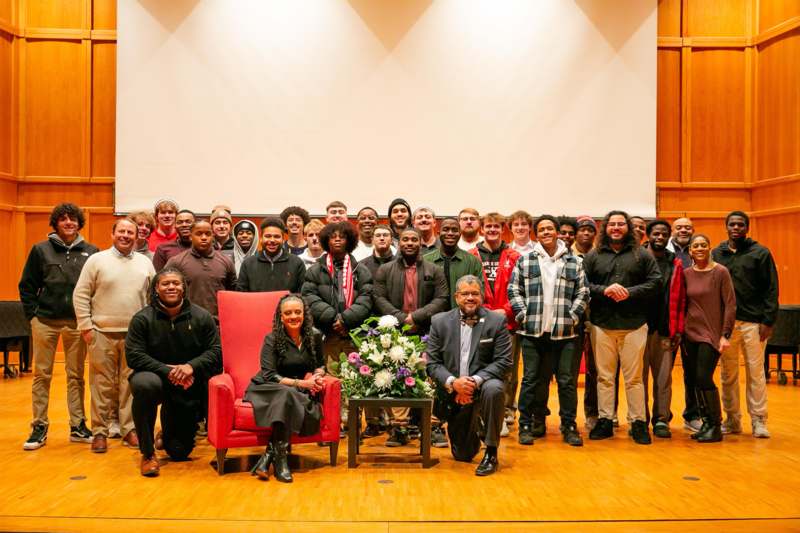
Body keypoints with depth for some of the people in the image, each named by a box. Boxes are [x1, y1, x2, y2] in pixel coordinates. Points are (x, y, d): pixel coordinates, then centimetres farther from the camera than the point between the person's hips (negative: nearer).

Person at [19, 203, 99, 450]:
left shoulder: (91, 252, 3)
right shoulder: (40, 250, 2)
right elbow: (27, 286, 5)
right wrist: (32, 314, -2)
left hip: (77, 323, 0)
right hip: (45, 321, 0)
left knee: (76, 376, 7)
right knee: (41, 375, 5)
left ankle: (78, 426, 15)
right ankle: (39, 427, 13)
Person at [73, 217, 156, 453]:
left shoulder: (145, 263, 8)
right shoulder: (96, 260, 1)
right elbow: (81, 295, 0)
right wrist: (85, 326, -5)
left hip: (135, 334, 2)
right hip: (102, 333, -2)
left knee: (131, 384, 7)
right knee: (102, 385, 4)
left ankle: (129, 429, 17)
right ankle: (100, 431, 13)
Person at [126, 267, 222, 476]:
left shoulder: (202, 317, -3)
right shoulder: (142, 319, -7)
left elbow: (216, 351, -5)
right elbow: (134, 356, -14)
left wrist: (192, 366, -23)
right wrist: (168, 371, -24)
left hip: (190, 387, 2)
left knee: (179, 453, 4)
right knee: (145, 384, -41)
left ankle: (170, 435, 47)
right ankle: (147, 453, -22)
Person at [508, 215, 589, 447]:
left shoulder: (574, 262, 9)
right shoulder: (525, 261, 7)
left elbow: (583, 293, 8)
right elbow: (514, 290, 6)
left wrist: (573, 315, -2)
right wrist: (523, 314, -4)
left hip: (565, 332, 1)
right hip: (533, 332, 0)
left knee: (567, 380, 4)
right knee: (532, 379, 5)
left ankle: (569, 426, 16)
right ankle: (527, 425, 14)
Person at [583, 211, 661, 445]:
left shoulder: (642, 255, 5)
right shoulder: (593, 256, 6)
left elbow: (654, 282, -1)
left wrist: (630, 292, -14)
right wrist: (604, 290, -16)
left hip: (634, 324, -1)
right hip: (601, 324, 1)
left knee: (634, 377, 5)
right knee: (604, 376, 7)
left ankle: (638, 423, 14)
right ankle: (605, 421, 16)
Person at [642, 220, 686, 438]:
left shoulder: (675, 264, 9)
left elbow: (680, 299, 6)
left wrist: (677, 330, -1)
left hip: (665, 330, 1)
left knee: (663, 377, 3)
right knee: (639, 376, 5)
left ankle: (661, 419, 10)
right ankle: (640, 419, 13)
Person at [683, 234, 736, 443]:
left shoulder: (720, 272, -6)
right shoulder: (686, 273, 6)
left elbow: (730, 305, -7)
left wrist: (725, 335, -12)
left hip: (712, 333, -5)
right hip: (691, 333, 5)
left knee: (704, 378, -11)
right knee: (696, 380, 6)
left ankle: (716, 426, 3)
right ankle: (706, 423, 19)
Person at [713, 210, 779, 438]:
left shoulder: (760, 253, 2)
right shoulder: (716, 254, 9)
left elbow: (771, 289, -1)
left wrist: (768, 321, -8)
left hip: (753, 322, -2)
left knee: (756, 373, 2)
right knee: (728, 374, 8)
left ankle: (758, 420, 11)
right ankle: (732, 419, 17)